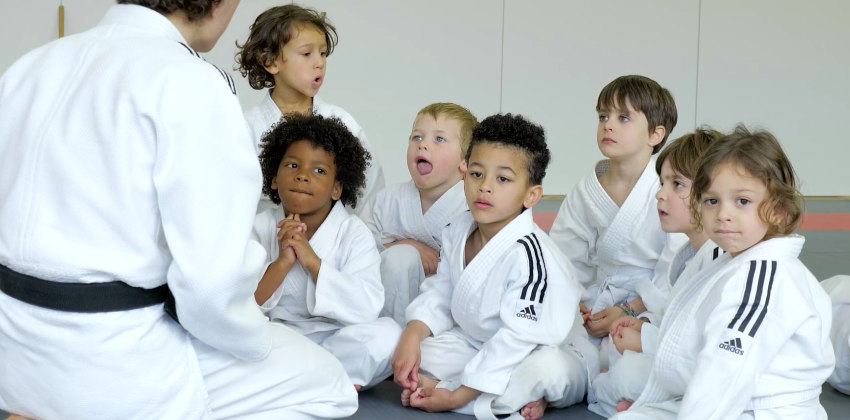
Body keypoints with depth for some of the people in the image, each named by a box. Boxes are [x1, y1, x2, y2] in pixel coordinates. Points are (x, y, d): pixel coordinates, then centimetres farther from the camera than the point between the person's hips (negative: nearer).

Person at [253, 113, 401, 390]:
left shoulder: (353, 233, -3)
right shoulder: (259, 229, 2)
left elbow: (367, 308, -18)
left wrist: (312, 261, -23)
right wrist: (281, 263, -21)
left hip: (335, 338, -1)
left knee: (386, 333, -27)